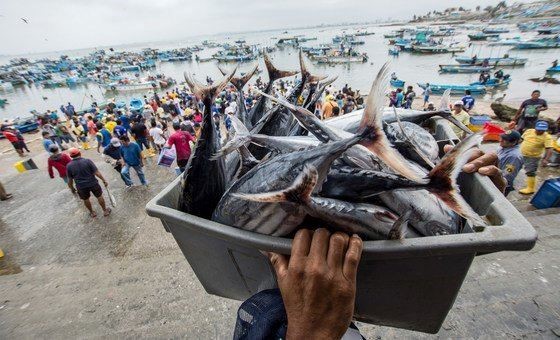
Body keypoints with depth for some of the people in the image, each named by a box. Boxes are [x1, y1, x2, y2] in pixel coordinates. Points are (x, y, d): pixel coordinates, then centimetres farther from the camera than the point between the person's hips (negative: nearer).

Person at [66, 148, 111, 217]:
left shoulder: (69, 166, -7)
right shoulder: (87, 161, -14)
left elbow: (70, 180, 0)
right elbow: (97, 173, -15)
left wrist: (72, 188, 15)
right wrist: (104, 180, -4)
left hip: (81, 187, 2)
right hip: (93, 183, -2)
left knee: (86, 200, 24)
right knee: (99, 197, 18)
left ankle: (92, 213, 41)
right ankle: (105, 211, 31)